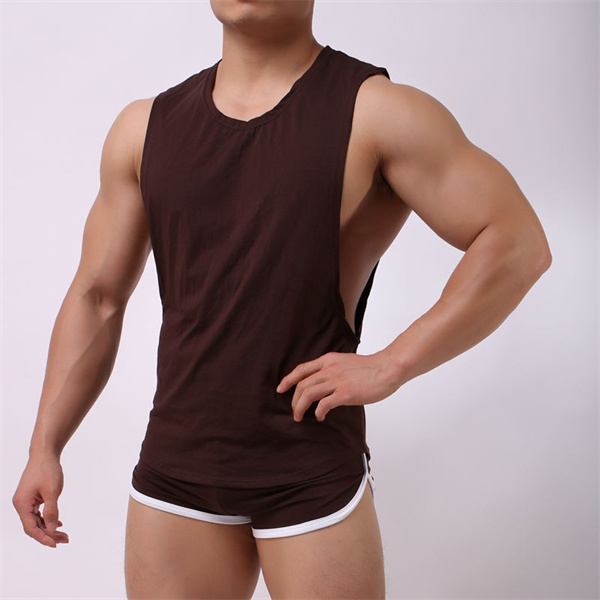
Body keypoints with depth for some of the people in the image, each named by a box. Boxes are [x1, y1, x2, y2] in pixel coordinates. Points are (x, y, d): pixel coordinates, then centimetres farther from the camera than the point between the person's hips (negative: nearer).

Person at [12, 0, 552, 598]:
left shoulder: (372, 112, -7)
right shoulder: (146, 128, 7)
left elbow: (519, 242, -10)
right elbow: (97, 297, 11)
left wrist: (389, 366, -15)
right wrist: (44, 446, 7)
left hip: (313, 473, -3)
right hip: (174, 462, 4)